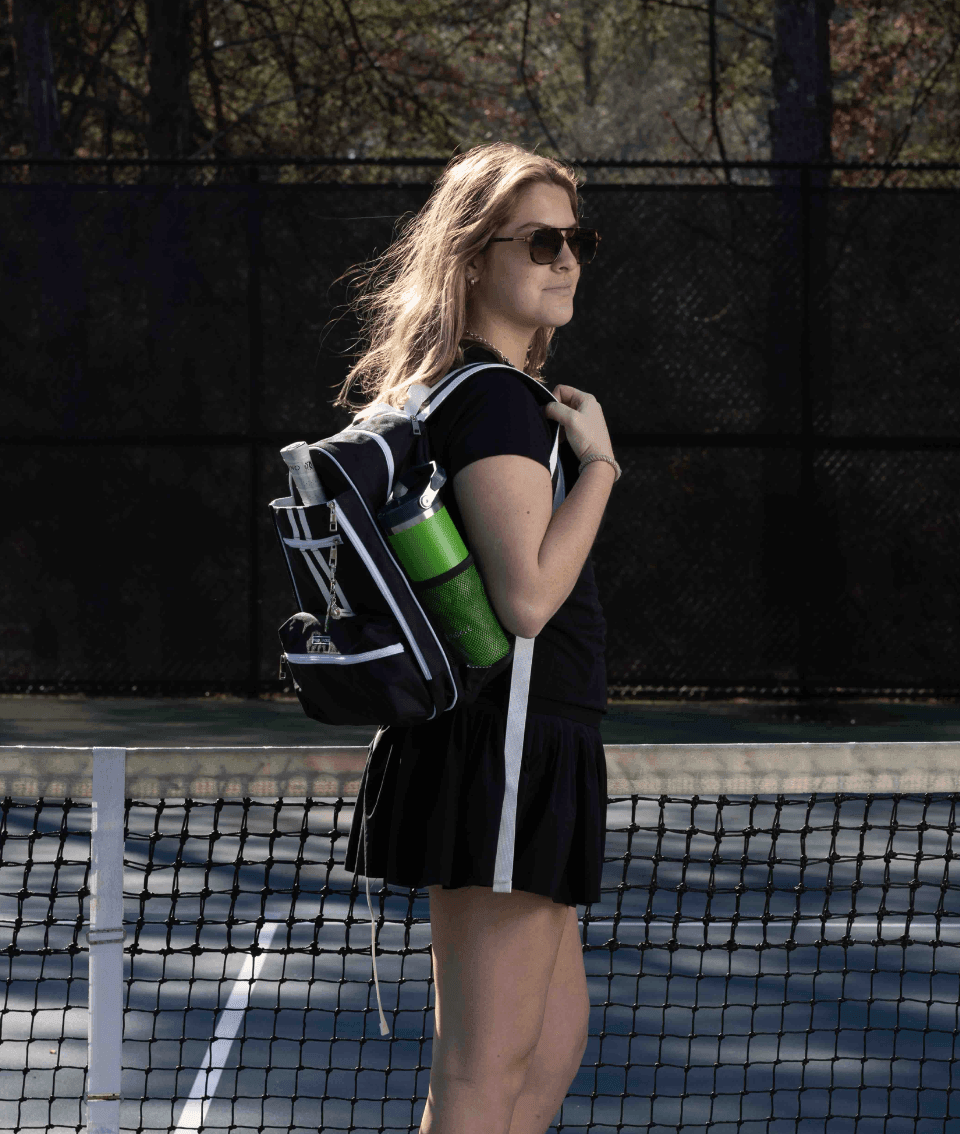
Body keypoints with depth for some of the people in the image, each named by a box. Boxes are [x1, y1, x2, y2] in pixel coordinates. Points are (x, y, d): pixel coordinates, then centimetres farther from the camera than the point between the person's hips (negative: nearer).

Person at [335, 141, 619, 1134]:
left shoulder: (471, 391, 16)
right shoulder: (495, 399, -15)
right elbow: (528, 597, -24)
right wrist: (597, 463, -14)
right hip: (508, 744, -11)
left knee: (553, 1047, 16)